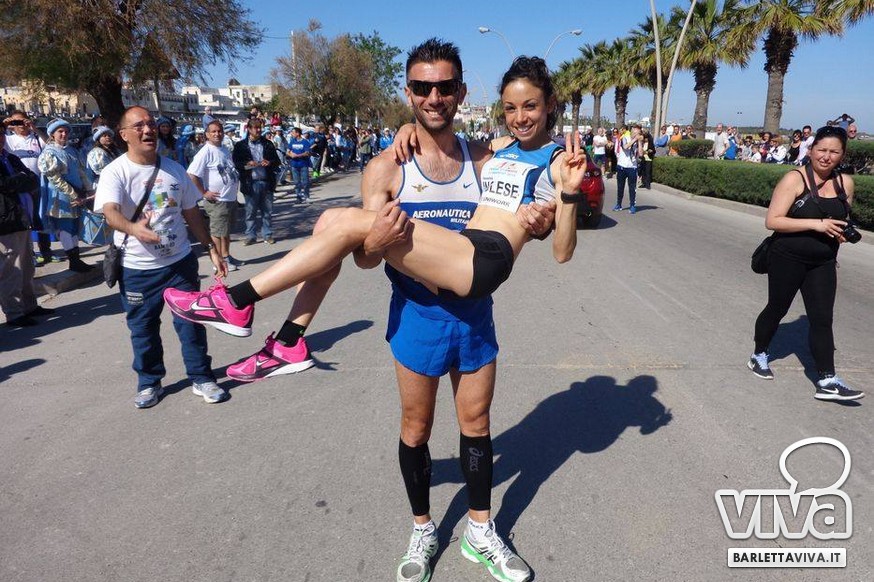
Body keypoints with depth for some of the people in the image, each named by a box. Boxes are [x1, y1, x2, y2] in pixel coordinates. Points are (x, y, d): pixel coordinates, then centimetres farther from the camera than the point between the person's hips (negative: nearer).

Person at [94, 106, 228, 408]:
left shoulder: (174, 169, 5)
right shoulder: (115, 172, -9)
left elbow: (191, 213, 11)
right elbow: (110, 211, -27)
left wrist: (212, 249, 9)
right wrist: (133, 228, -49)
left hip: (180, 261, 3)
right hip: (137, 268, -2)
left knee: (191, 322, 6)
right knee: (143, 329, 10)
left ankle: (201, 378, 20)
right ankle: (149, 382, 28)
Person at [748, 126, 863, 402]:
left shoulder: (846, 183, 4)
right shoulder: (795, 179, -12)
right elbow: (772, 221, -20)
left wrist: (841, 232, 5)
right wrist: (816, 224, -24)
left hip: (823, 264, 4)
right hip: (787, 259, -4)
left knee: (822, 319, -1)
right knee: (777, 309, 12)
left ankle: (827, 381, 1)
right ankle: (758, 356, 33)